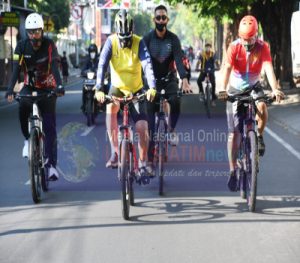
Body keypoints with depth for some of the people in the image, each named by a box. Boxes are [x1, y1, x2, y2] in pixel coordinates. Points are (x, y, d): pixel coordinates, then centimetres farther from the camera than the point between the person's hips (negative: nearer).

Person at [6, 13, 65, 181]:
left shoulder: (49, 45, -15)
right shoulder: (22, 46, -11)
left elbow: (55, 67, -25)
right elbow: (17, 69, -19)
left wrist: (59, 86, -43)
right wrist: (10, 89, -34)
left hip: (48, 89, -1)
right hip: (29, 87, 1)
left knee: (50, 126, -8)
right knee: (23, 108, -31)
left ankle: (52, 164, -5)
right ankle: (28, 139, -5)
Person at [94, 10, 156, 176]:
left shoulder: (139, 43, -17)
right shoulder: (111, 42, -16)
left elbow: (147, 65, -30)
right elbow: (102, 65, -25)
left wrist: (152, 88, -46)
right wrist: (99, 89, -39)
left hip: (136, 90, 0)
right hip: (117, 87, 1)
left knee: (142, 127, -13)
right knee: (110, 108, -32)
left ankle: (143, 162, 9)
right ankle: (115, 153, -22)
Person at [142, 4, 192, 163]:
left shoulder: (173, 39, -10)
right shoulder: (147, 38, -10)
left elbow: (179, 60, -21)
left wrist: (185, 81, -36)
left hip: (169, 79, 0)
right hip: (153, 80, 0)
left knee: (175, 101, -27)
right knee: (151, 110, -6)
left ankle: (171, 130, 1)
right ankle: (150, 152, 0)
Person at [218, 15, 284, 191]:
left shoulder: (262, 47, -18)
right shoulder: (234, 47, -20)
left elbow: (269, 69, -30)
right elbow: (227, 69, -32)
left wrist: (275, 89, -46)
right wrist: (223, 90, -48)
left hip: (254, 87, 1)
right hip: (235, 89, 0)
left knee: (262, 107, -34)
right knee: (234, 132, -5)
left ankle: (260, 136, -4)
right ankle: (233, 171, 1)